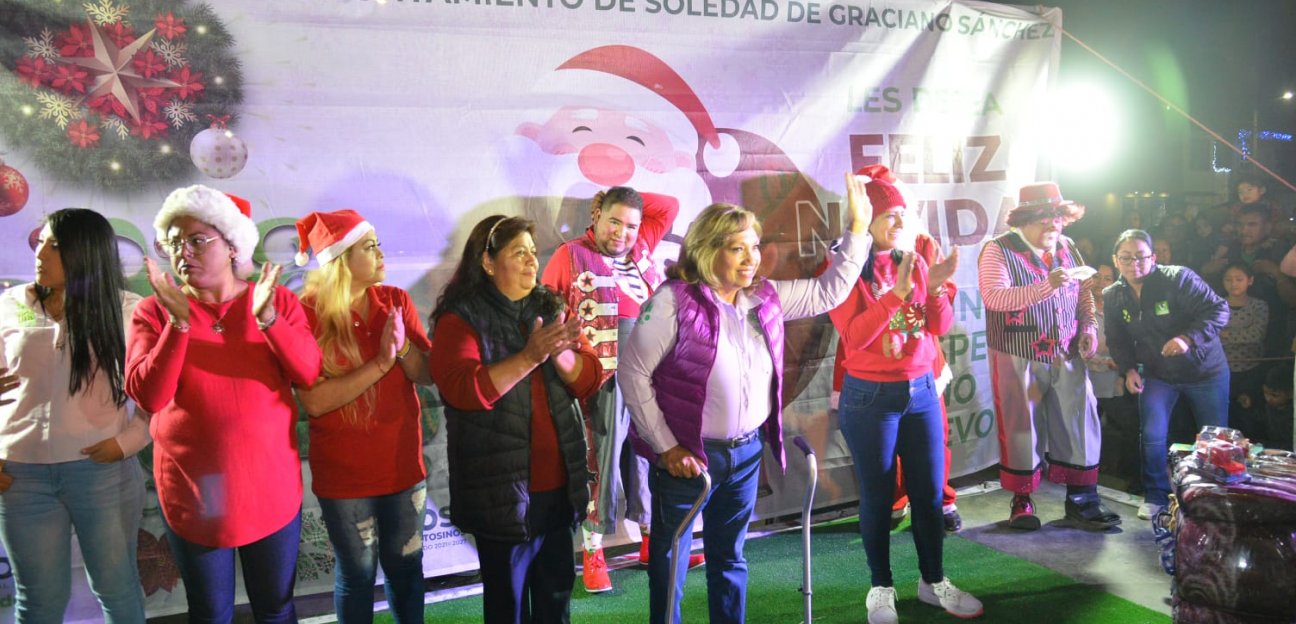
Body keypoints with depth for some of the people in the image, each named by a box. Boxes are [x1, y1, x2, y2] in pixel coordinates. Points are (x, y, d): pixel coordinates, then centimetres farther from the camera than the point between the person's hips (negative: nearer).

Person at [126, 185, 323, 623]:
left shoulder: (278, 300, -1)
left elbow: (310, 375, -10)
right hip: (193, 492, 0)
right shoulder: (154, 312, -3)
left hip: (270, 488, 1)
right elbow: (148, 396, -14)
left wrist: (267, 318, -24)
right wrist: (178, 321, -23)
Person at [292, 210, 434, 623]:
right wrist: (380, 363, -24)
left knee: (406, 566, 16)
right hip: (344, 472, -3)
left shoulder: (396, 301, -1)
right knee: (356, 574, 12)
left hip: (403, 463, 3)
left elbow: (428, 374, -5)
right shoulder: (309, 313, -12)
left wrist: (402, 347, -24)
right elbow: (314, 401, -20)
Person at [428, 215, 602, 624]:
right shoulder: (460, 318, -8)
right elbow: (463, 389, -22)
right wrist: (529, 356, -28)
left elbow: (589, 380, 2)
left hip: (557, 482, 5)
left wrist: (559, 353, -18)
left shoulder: (550, 307, 7)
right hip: (501, 487, -5)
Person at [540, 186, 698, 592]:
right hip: (602, 377, -5)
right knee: (601, 460, -1)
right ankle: (592, 553, 10)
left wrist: (630, 198, 16)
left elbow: (670, 206, 23)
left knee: (647, 456, 13)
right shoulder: (572, 255, 2)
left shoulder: (641, 248, 16)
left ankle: (651, 541, 26)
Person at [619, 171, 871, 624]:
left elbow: (828, 292, 11)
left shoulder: (766, 298, 2)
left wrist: (858, 229, 3)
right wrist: (666, 446, -14)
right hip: (687, 455, -5)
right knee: (670, 562, 10)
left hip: (747, 452, 6)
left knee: (729, 559, 21)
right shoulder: (674, 301, -17)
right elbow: (633, 372, -15)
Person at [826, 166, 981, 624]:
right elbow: (854, 337, -20)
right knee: (878, 496, 6)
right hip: (870, 398, -5)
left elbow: (941, 327, 3)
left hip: (922, 391, 5)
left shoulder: (915, 262, 6)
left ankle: (933, 581, 28)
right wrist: (897, 293, -26)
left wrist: (935, 288, -14)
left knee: (929, 492, 12)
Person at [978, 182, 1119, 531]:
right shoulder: (999, 250, -10)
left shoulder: (1066, 248, 11)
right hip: (1019, 357, -5)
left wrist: (1088, 325, 3)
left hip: (1067, 356, 6)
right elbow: (994, 297, -24)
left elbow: (1083, 293, 20)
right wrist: (1046, 286, -31)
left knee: (1080, 423, 5)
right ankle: (1021, 501, 20)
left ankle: (1082, 501, 19)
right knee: (1022, 427, 4)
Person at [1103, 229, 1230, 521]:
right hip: (1156, 374, 2)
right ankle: (1156, 497, 12)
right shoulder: (1112, 296, -7)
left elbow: (1219, 309, -21)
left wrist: (1188, 337, -35)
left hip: (1205, 370, -2)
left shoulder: (1178, 278, -21)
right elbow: (1117, 340, 4)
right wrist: (1128, 369, -10)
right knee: (1152, 436, -8)